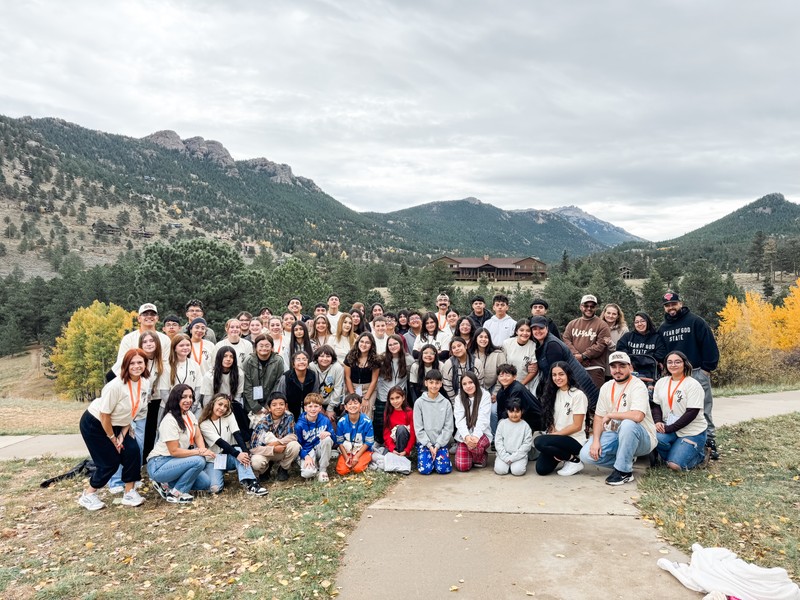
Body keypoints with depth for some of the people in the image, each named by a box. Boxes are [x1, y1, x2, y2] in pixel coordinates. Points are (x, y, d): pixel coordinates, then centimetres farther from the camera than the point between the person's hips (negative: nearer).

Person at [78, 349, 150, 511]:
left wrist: (123, 434, -5)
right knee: (110, 462, -4)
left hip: (117, 424, 6)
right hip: (94, 424, -6)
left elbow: (132, 411, -1)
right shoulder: (115, 386, -32)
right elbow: (104, 416, -23)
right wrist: (113, 439, -13)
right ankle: (88, 495, 18)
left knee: (133, 452, -10)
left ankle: (129, 492, 4)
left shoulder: (145, 383, -12)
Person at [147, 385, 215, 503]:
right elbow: (174, 451, -22)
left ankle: (167, 484, 11)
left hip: (175, 462, 8)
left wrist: (203, 450, -16)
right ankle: (175, 494, -10)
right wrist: (199, 452, -23)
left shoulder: (189, 415, 5)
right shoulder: (169, 420, -21)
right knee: (199, 461, -27)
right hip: (158, 465, -8)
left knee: (205, 483, -1)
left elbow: (198, 437, 5)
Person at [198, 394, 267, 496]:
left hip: (229, 456, 3)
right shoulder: (204, 424, -11)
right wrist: (237, 454, -34)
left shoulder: (229, 415, -1)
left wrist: (245, 451, -32)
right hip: (214, 460, -3)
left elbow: (237, 434, -15)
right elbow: (220, 442, -21)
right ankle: (219, 475, -1)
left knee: (240, 450, -34)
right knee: (214, 488, -30)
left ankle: (250, 484, -38)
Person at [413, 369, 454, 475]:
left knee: (444, 469, -19)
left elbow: (448, 427, -1)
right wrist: (429, 445, -10)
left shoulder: (446, 403, 1)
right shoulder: (419, 402, -2)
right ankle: (428, 456, 12)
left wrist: (438, 445, -9)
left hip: (441, 442, 1)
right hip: (424, 442, -1)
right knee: (425, 469, -19)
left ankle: (438, 456, 12)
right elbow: (418, 428, -3)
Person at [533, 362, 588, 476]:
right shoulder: (554, 393, 9)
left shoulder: (578, 395, -12)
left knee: (539, 442, -30)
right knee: (541, 469, -13)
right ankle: (562, 454, 15)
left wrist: (554, 434, -12)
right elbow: (550, 419, 10)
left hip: (574, 440, -6)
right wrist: (552, 431, -10)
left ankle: (574, 461, -8)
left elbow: (577, 426, -13)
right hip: (558, 437, 6)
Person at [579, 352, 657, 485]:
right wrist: (596, 441, -10)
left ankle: (624, 471, -21)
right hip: (615, 435, 6)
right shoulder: (606, 387, 6)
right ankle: (627, 461, 6)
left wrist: (610, 415, -19)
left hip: (643, 439, -6)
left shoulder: (638, 386, -15)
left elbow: (637, 416, -33)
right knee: (586, 454, -16)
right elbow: (599, 416, 6)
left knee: (628, 424, -39)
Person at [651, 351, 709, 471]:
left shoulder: (693, 384, -10)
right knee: (655, 438, -29)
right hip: (669, 429, 5)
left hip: (692, 432, -4)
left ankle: (700, 454, 14)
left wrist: (670, 428, -19)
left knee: (675, 465, -16)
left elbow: (692, 413, -16)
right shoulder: (661, 382, 8)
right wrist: (658, 421, -12)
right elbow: (656, 405, 9)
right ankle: (676, 453, 3)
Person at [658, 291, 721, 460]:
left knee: (704, 410, -1)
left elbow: (709, 345, -7)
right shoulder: (663, 328, 12)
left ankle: (710, 441, 6)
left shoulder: (695, 321, -4)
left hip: (697, 373, -4)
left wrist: (707, 368, -10)